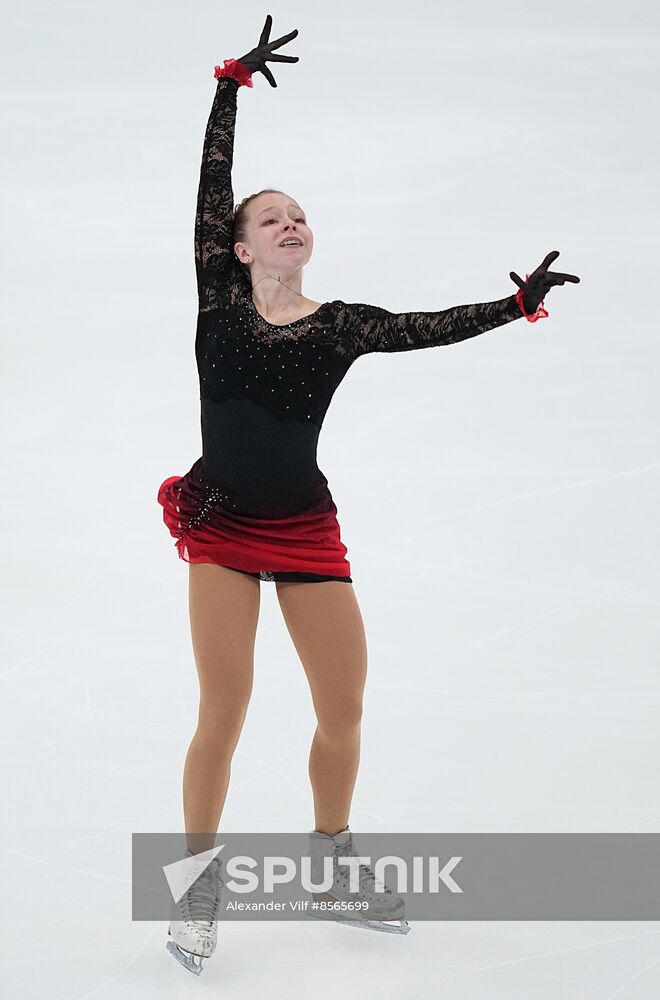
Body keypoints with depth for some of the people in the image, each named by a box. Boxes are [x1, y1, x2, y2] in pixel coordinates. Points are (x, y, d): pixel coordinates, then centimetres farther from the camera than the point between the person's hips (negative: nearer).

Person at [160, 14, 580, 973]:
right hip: (223, 528, -2)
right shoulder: (220, 296, 0)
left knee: (345, 707, 5)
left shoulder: (341, 323, 4)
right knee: (223, 712, -9)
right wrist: (232, 83, -4)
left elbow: (429, 327, 1)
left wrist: (516, 303, -5)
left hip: (306, 529, 2)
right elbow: (211, 183, -2)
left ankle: (331, 867, 27)